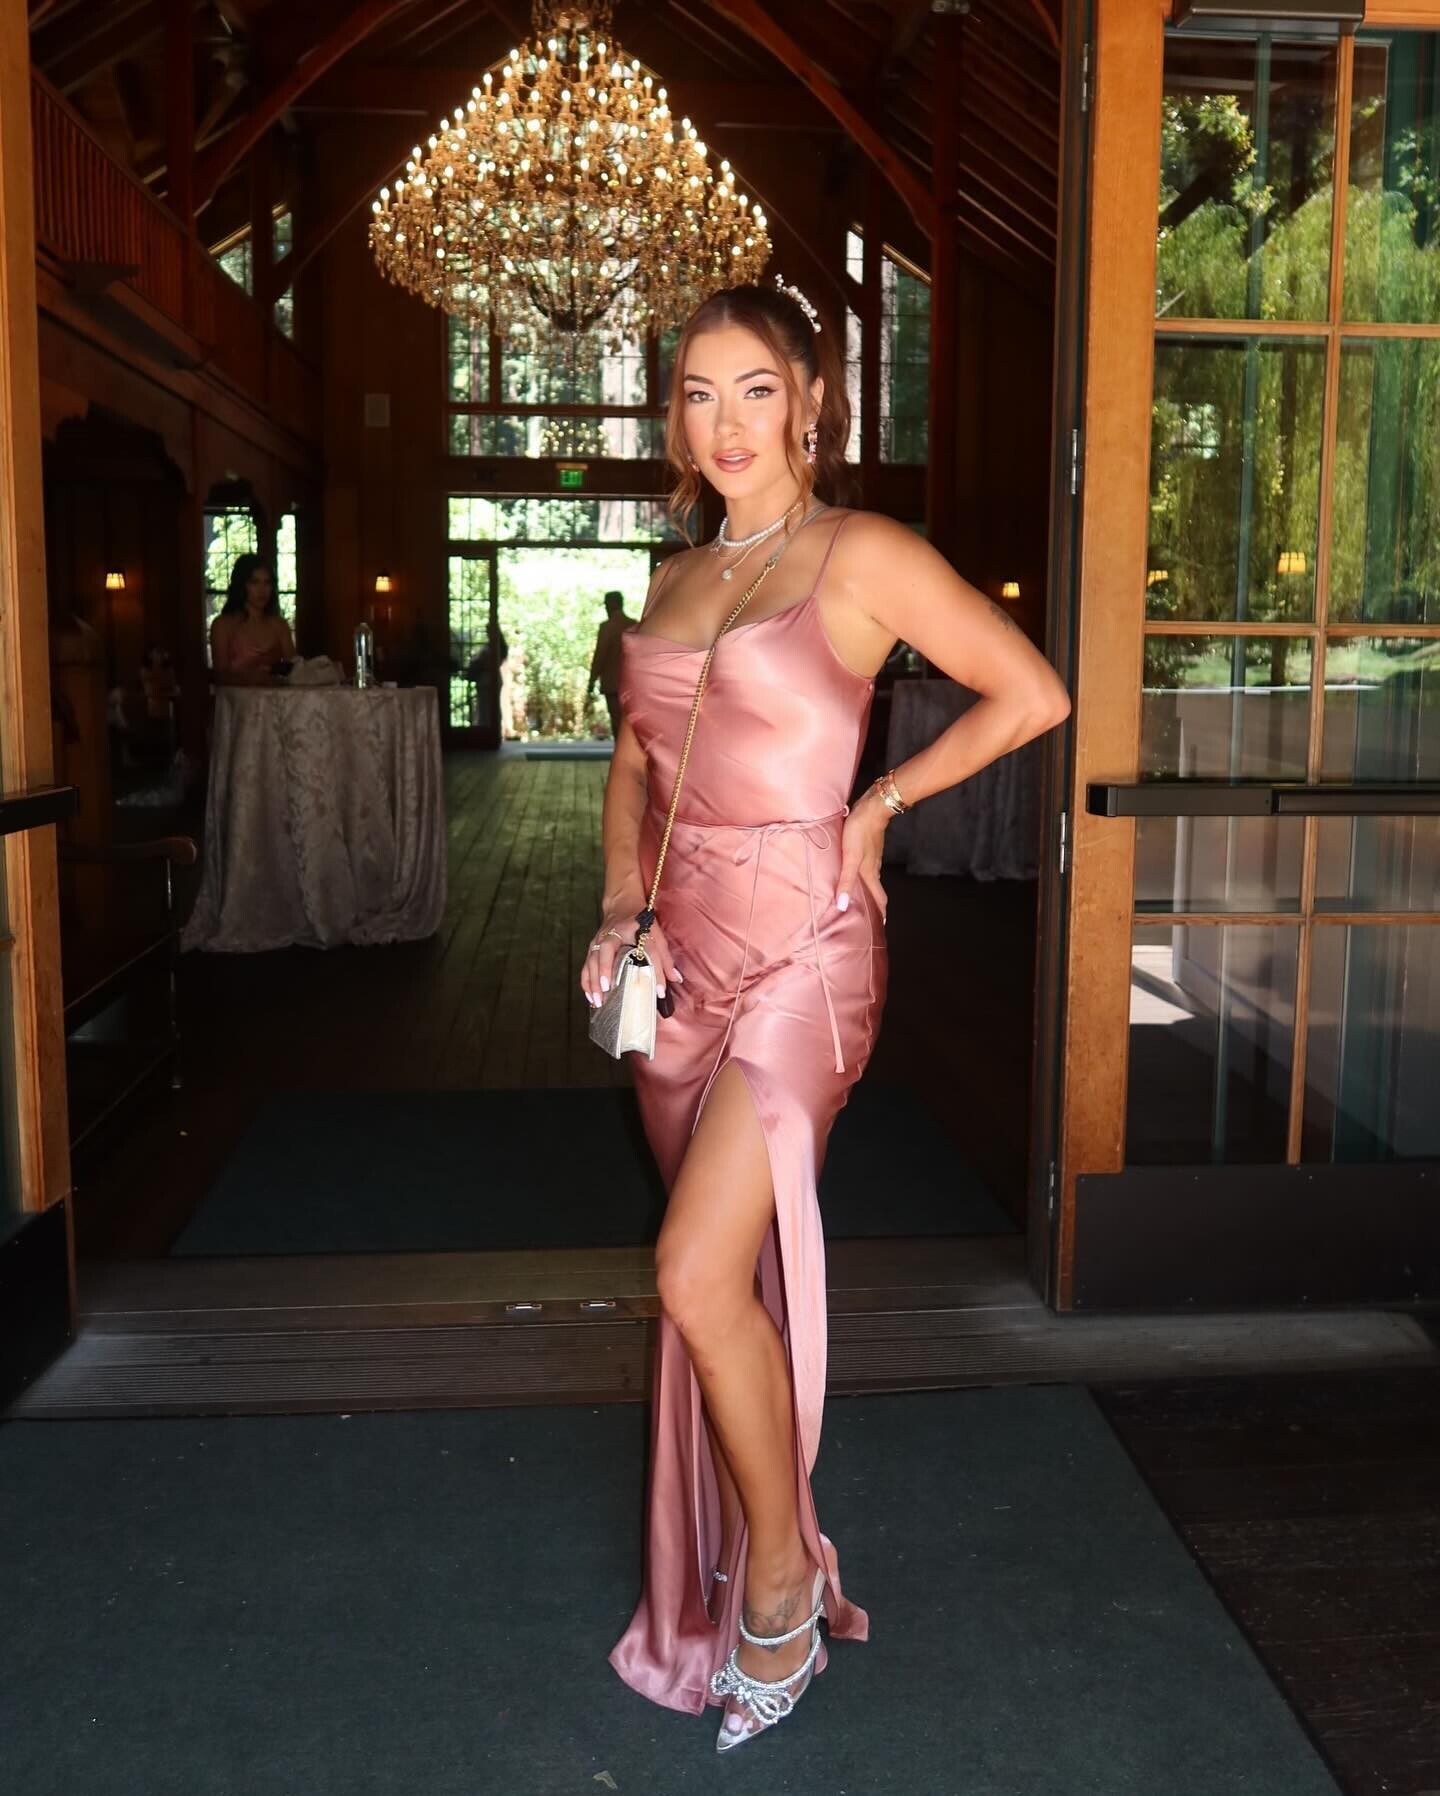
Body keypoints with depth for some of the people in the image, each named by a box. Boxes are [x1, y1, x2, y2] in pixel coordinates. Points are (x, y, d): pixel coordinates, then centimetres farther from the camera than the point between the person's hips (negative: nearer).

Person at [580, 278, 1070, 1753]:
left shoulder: (861, 556, -5)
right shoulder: (676, 580, 14)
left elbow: (1030, 695, -3)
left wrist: (880, 804, -3)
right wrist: (624, 900, 6)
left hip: (802, 949, -6)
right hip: (683, 953, 6)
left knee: (702, 1272, -15)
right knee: (718, 1279, 14)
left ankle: (780, 1582, 9)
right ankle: (724, 1568, 32)